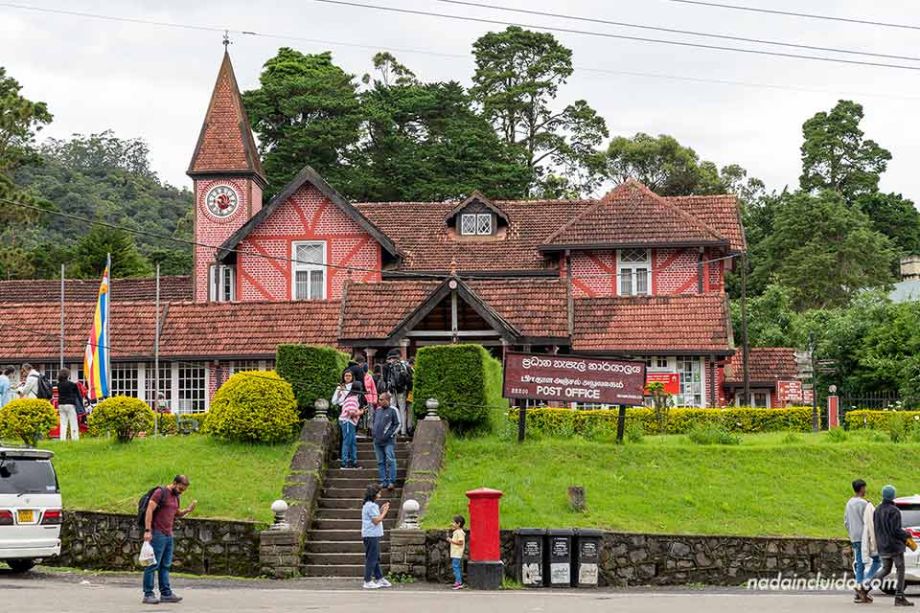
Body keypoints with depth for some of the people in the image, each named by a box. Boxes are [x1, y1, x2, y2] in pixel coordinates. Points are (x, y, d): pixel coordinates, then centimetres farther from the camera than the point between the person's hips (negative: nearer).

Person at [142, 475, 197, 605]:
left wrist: (187, 510, 5)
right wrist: (147, 530, -20)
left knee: (165, 565, 9)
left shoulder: (176, 497, 16)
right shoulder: (160, 492, -9)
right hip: (157, 534, -8)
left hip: (168, 535, 8)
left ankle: (166, 593, 11)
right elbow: (149, 510, -14)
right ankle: (148, 595, -3)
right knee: (153, 565, -5)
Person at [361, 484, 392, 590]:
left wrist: (381, 510, 12)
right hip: (371, 535, -11)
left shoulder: (369, 505, 16)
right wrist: (384, 511, -10)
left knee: (376, 558, 15)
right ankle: (368, 582, -1)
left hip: (373, 535, 11)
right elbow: (376, 521, -19)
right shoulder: (371, 506, -16)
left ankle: (379, 579, 22)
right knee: (371, 558, -5)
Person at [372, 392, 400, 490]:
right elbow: (373, 422, 27)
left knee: (390, 461, -10)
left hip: (389, 441, -6)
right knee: (380, 462, 7)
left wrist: (389, 434, -12)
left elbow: (397, 425, -5)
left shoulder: (393, 410, -4)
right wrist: (373, 431, 11)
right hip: (377, 441, 6)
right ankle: (383, 481, 12)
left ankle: (391, 481, -9)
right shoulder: (377, 410, 14)